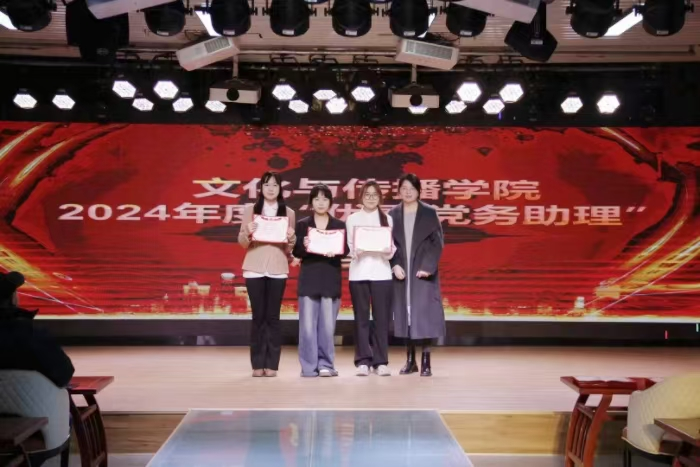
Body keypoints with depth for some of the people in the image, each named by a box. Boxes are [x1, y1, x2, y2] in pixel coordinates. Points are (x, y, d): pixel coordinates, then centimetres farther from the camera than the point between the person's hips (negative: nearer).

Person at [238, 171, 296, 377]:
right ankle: (258, 364, 6)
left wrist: (291, 238, -13)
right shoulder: (250, 210, 6)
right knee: (258, 316, 1)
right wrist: (248, 232, -16)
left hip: (278, 270, 0)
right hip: (255, 269, 0)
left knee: (273, 316, 1)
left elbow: (291, 247, 9)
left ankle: (272, 364, 5)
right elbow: (242, 242, 4)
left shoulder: (288, 213, 8)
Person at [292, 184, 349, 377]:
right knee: (308, 324, -4)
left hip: (331, 279, 0)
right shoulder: (302, 224, 8)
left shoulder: (339, 225, 10)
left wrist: (335, 252, -18)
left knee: (328, 324, -2)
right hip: (309, 279, 0)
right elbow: (296, 252, 3)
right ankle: (309, 366, 4)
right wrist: (304, 247, -18)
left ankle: (325, 364, 9)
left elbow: (346, 250, 2)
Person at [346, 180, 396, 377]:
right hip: (359, 272, 0)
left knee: (381, 317, -2)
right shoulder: (353, 219, 10)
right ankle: (363, 361, 3)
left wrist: (389, 250, -14)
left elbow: (393, 245, 7)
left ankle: (381, 361, 3)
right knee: (361, 317, 0)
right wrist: (355, 251, -17)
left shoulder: (387, 219, 12)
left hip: (381, 272, 0)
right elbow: (348, 246, 5)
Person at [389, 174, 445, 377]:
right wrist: (395, 265, -8)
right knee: (406, 314, 5)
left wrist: (428, 267, -11)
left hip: (423, 271, -2)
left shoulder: (429, 213, 1)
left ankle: (425, 361, 0)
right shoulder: (393, 214, 7)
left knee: (424, 314, -6)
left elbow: (438, 242, -1)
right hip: (401, 272, 2)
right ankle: (410, 360, 14)